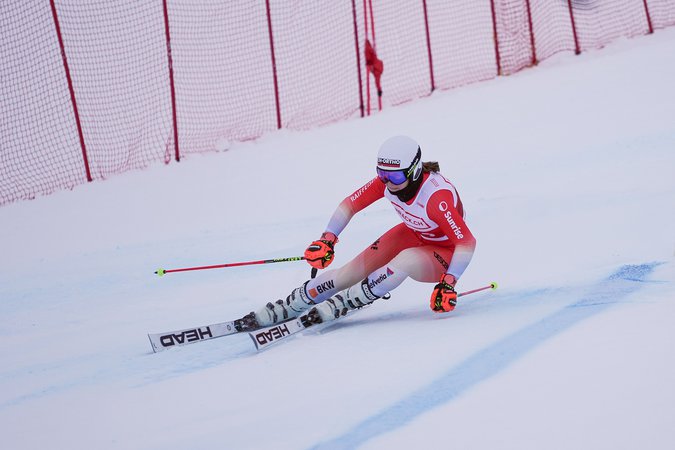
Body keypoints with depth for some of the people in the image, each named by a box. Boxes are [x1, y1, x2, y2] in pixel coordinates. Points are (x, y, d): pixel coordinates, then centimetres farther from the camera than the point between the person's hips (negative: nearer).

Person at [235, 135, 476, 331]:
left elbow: (467, 241, -35)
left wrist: (449, 283, -43)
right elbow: (350, 204, -9)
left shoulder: (437, 196, -36)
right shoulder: (387, 180, -18)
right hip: (413, 234, 6)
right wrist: (327, 239, -22)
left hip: (444, 255, -6)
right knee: (354, 270, -12)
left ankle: (337, 306, -29)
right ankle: (283, 309, -7)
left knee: (407, 259, -37)